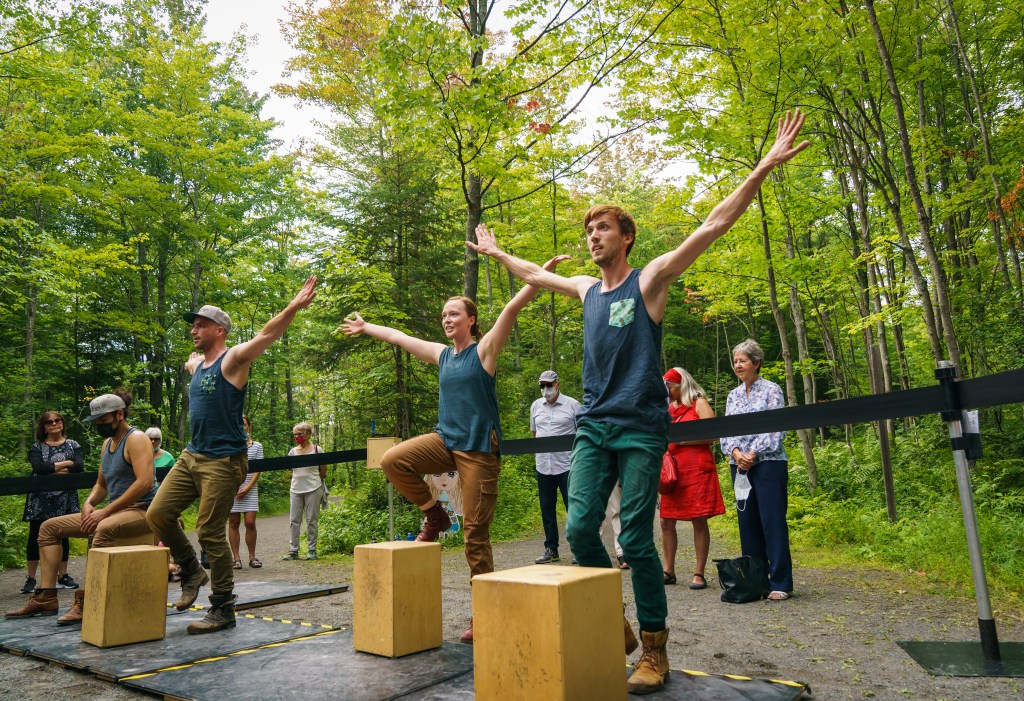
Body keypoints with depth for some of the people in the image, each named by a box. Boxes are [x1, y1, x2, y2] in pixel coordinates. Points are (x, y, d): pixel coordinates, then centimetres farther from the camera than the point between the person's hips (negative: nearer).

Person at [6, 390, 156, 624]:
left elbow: (145, 482, -24)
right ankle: (46, 597, 1)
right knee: (49, 527, 8)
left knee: (104, 529, -40)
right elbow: (101, 484, 24)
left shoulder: (135, 439, -11)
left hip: (140, 510, -10)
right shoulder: (107, 443, 17)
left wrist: (106, 511, -23)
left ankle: (86, 600, -31)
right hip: (114, 512, 10)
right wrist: (88, 504, 1)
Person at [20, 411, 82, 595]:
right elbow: (38, 467, -13)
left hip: (65, 499, 1)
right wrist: (65, 463, -12)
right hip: (40, 499, -1)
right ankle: (30, 578, 7)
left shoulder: (73, 445, 8)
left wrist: (52, 470, -12)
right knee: (35, 537, 0)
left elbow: (79, 466, -8)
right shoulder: (36, 448, 5)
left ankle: (62, 575, 14)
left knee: (63, 536, 6)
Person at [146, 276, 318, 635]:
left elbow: (266, 335, -27)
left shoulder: (233, 359, -9)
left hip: (223, 460, -8)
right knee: (158, 514, 3)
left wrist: (294, 307, -37)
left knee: (211, 532, -5)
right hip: (191, 456, 8)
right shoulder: (198, 364, 15)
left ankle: (223, 608, 7)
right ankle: (191, 571, 23)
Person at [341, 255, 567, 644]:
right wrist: (365, 327, 34)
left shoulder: (484, 349, -3)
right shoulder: (441, 354, 12)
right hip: (445, 440, 6)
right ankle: (434, 516, 5)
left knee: (476, 532, -4)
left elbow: (511, 308, -15)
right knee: (393, 460, -18)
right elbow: (396, 336, 24)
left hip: (479, 448, -5)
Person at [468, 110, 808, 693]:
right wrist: (497, 254, 42)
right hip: (593, 426, 5)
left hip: (641, 427, -5)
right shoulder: (586, 289, 14)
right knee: (580, 528, -2)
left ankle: (655, 650, 12)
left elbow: (714, 226, -7)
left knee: (637, 540, -4)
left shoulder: (650, 280, -1)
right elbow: (536, 276, 32)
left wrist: (765, 167, -11)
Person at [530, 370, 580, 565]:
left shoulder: (572, 404, 0)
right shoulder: (536, 406, 13)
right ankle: (551, 550, 19)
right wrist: (542, 446, 13)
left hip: (567, 465, -4)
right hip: (543, 466, 5)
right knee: (547, 510, 9)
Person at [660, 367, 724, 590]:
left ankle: (699, 574, 5)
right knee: (666, 522, 4)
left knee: (699, 521, -2)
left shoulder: (699, 403, 1)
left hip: (697, 469, -6)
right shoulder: (668, 408, 18)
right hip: (672, 470, 6)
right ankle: (669, 571, 14)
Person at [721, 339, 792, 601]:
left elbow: (777, 428, -9)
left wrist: (753, 454, -14)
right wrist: (736, 452, -8)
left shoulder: (771, 390, -1)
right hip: (739, 466, 6)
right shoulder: (733, 395, 15)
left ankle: (781, 583, 2)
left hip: (768, 463, -5)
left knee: (773, 522, -5)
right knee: (748, 522, 7)